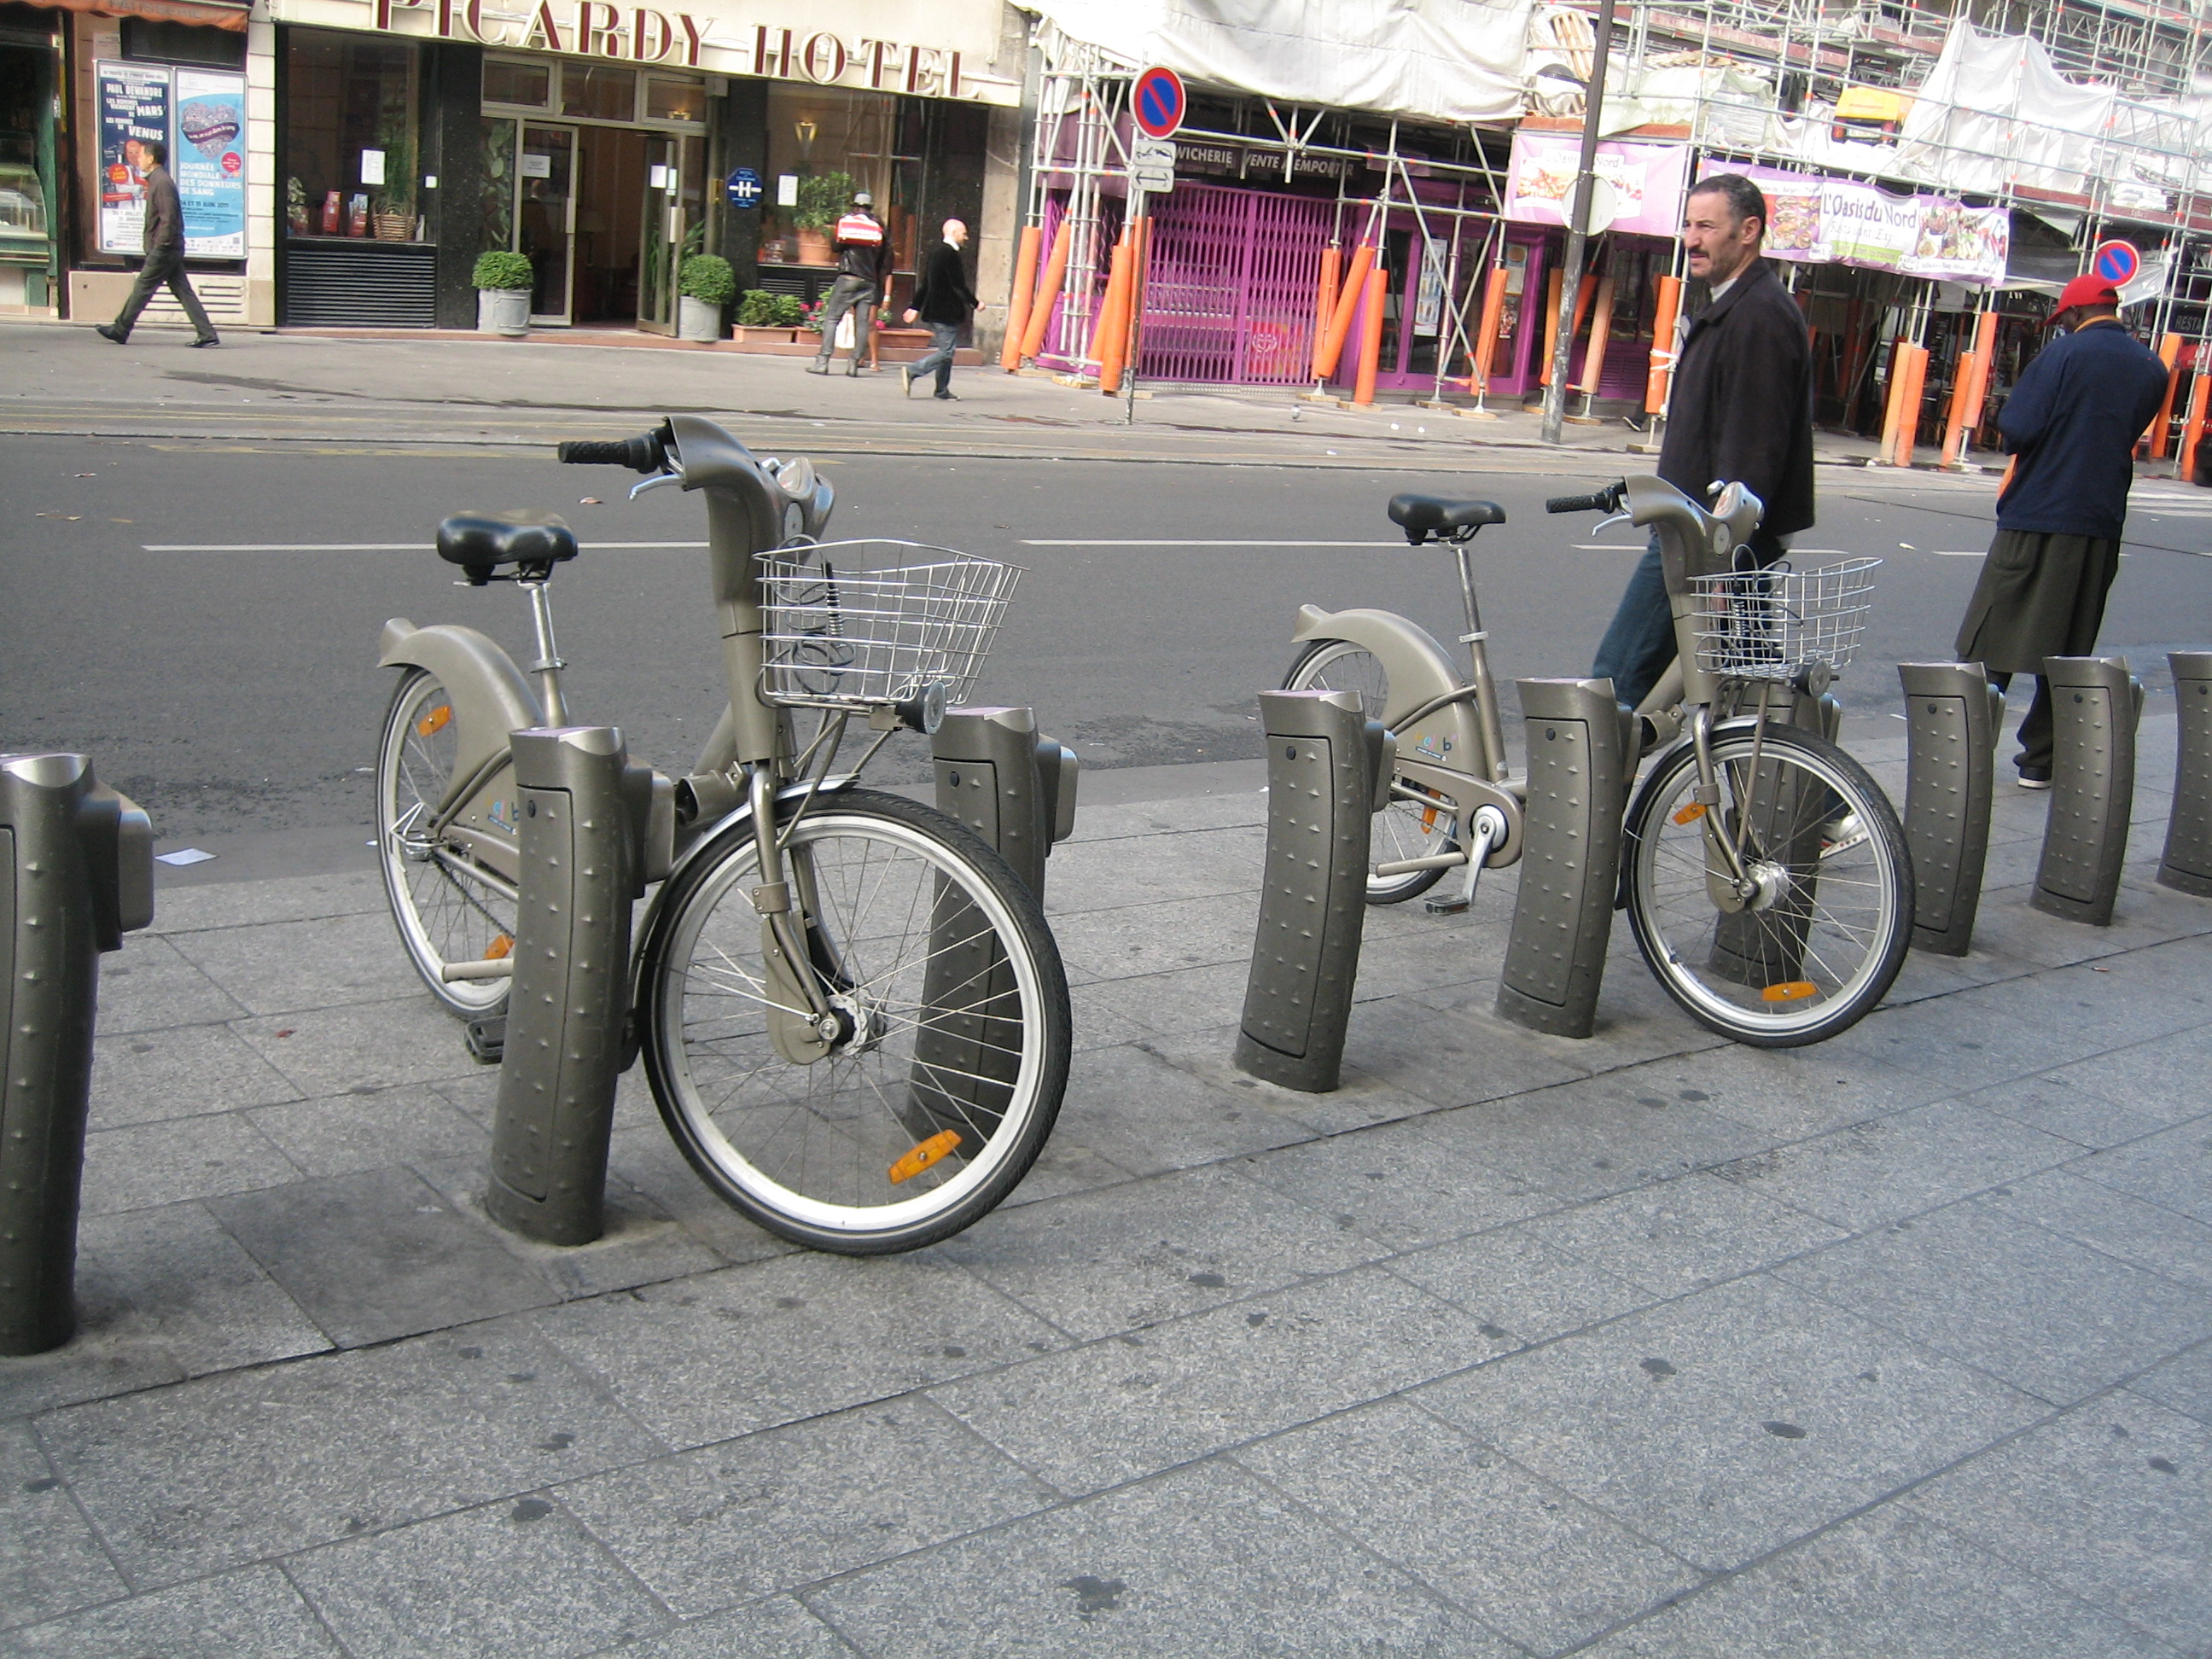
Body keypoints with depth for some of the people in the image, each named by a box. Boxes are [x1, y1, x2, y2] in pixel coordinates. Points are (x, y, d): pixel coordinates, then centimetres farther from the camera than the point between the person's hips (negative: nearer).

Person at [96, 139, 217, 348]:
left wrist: (159, 246, -18)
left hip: (163, 250, -10)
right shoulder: (158, 180, 16)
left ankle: (120, 329, 9)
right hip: (172, 248, 10)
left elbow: (168, 218, -21)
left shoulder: (161, 182, -15)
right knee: (183, 290, 6)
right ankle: (207, 334, 1)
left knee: (142, 288, 0)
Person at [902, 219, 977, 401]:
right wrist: (974, 303, -9)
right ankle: (912, 371, -13)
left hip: (935, 310, 10)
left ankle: (943, 390, 17)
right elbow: (959, 284, -18)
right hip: (948, 311, -10)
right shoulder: (950, 254, -15)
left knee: (946, 351, 15)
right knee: (946, 352, -7)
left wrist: (916, 306, 19)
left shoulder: (936, 251, 13)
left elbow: (925, 283, 17)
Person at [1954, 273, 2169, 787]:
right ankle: (2040, 760, 14)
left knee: (1993, 637, 2)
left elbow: (2017, 427, -16)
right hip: (2101, 525, 5)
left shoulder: (2065, 353, -10)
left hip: (2037, 517, -5)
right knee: (2068, 650, 11)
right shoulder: (2153, 369, 8)